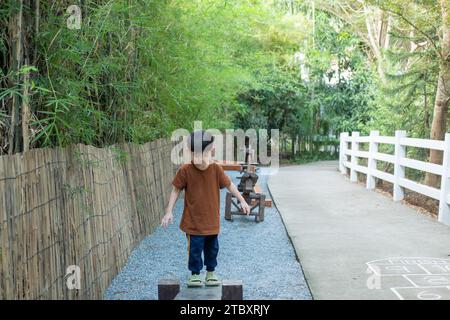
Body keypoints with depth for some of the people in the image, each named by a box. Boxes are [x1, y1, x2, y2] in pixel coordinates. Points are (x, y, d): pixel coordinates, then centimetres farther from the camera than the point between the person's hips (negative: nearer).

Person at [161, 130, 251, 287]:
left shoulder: (216, 169, -9)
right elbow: (176, 190, -5)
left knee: (212, 248, 15)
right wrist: (169, 212, -8)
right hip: (194, 221, -2)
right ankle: (195, 274, 26)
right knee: (195, 249, 4)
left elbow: (229, 185, 3)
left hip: (212, 220, 3)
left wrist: (242, 201, 3)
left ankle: (211, 273, 36)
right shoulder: (185, 170, -15)